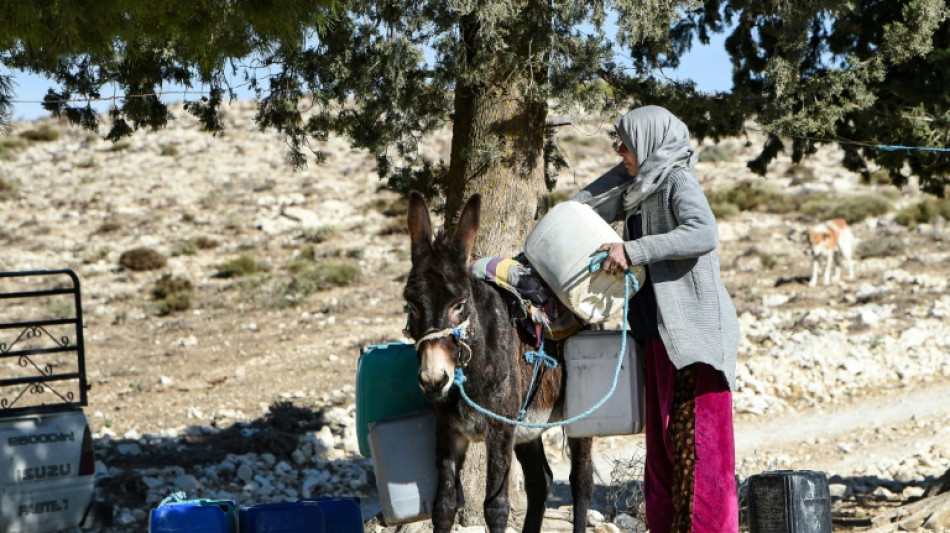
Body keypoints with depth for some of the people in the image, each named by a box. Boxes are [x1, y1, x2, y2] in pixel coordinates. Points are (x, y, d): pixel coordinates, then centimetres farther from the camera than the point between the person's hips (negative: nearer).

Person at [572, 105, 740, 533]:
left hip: (691, 329, -9)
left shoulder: (678, 182, -10)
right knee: (662, 438, 12)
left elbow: (703, 234, -29)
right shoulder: (639, 190, 15)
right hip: (658, 331, 9)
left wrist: (634, 250, -30)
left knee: (694, 437, -7)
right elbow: (587, 208, 31)